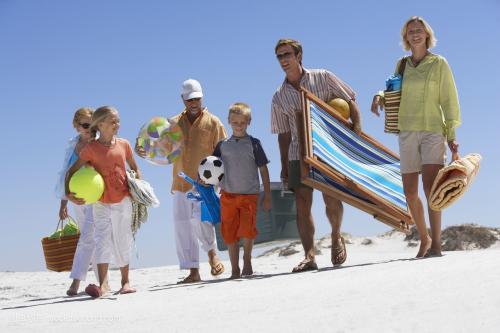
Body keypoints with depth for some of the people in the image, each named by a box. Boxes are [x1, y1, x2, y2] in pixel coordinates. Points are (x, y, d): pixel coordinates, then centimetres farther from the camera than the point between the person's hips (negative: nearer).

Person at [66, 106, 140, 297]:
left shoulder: (123, 144, 2)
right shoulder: (91, 148, -6)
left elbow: (134, 168, 15)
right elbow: (72, 171, -3)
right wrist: (68, 194, -15)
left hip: (123, 201, 2)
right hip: (101, 203, -2)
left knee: (122, 241, 8)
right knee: (102, 240, -12)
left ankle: (125, 281, 22)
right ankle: (103, 285, -18)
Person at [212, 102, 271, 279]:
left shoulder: (254, 144, 0)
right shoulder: (223, 145, 6)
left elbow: (263, 170, 2)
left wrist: (267, 196, 1)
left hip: (249, 194, -2)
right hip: (228, 195, 2)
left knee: (247, 230, -15)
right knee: (230, 233, 4)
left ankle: (247, 259, 12)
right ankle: (235, 269, 15)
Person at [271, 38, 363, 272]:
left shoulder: (322, 78, 2)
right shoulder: (279, 96, 10)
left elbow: (350, 101, 6)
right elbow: (284, 134, 14)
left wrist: (357, 126, -10)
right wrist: (284, 166, 10)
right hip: (299, 153, 3)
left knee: (331, 198, -11)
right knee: (302, 204, -6)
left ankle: (336, 237, 18)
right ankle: (309, 256, -7)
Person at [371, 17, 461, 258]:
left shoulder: (439, 63, 1)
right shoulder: (402, 65, 11)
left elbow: (449, 100, 0)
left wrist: (451, 136, -8)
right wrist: (379, 96, -1)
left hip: (433, 131, -4)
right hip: (407, 132, 4)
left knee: (430, 186, -21)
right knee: (410, 192, 6)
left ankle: (436, 245, -23)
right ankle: (424, 238, 25)